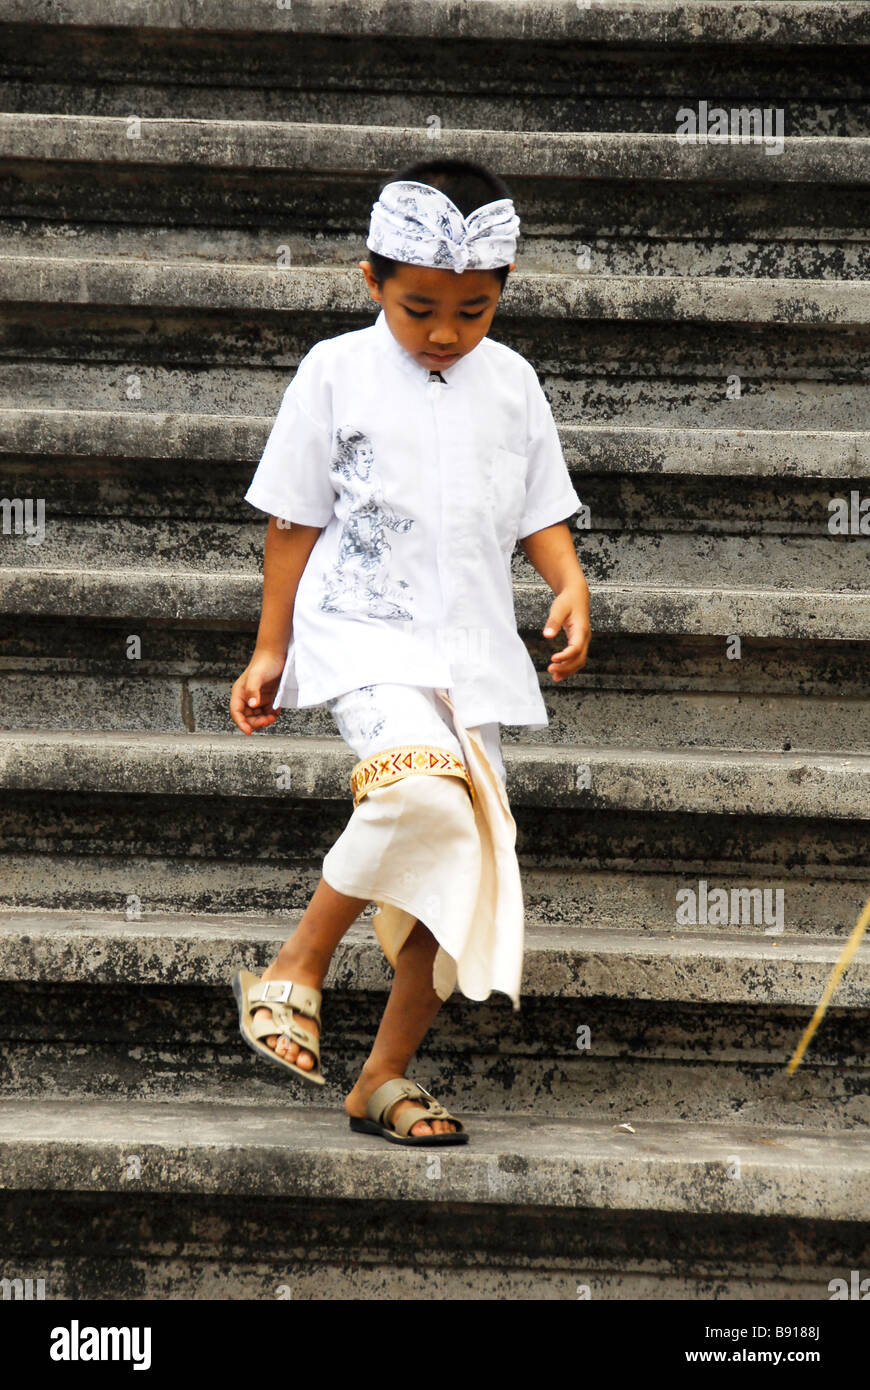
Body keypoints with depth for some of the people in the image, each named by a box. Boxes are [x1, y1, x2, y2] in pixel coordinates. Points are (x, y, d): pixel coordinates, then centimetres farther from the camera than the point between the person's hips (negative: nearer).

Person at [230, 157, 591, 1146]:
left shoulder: (511, 384, 9)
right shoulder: (336, 372, -1)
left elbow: (538, 511, 16)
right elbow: (296, 520, 4)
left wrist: (571, 583, -4)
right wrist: (270, 650, 5)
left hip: (472, 653, 5)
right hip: (362, 635, -4)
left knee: (462, 875, 0)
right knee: (418, 783, -33)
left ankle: (385, 1079, 15)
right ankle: (295, 971, -15)